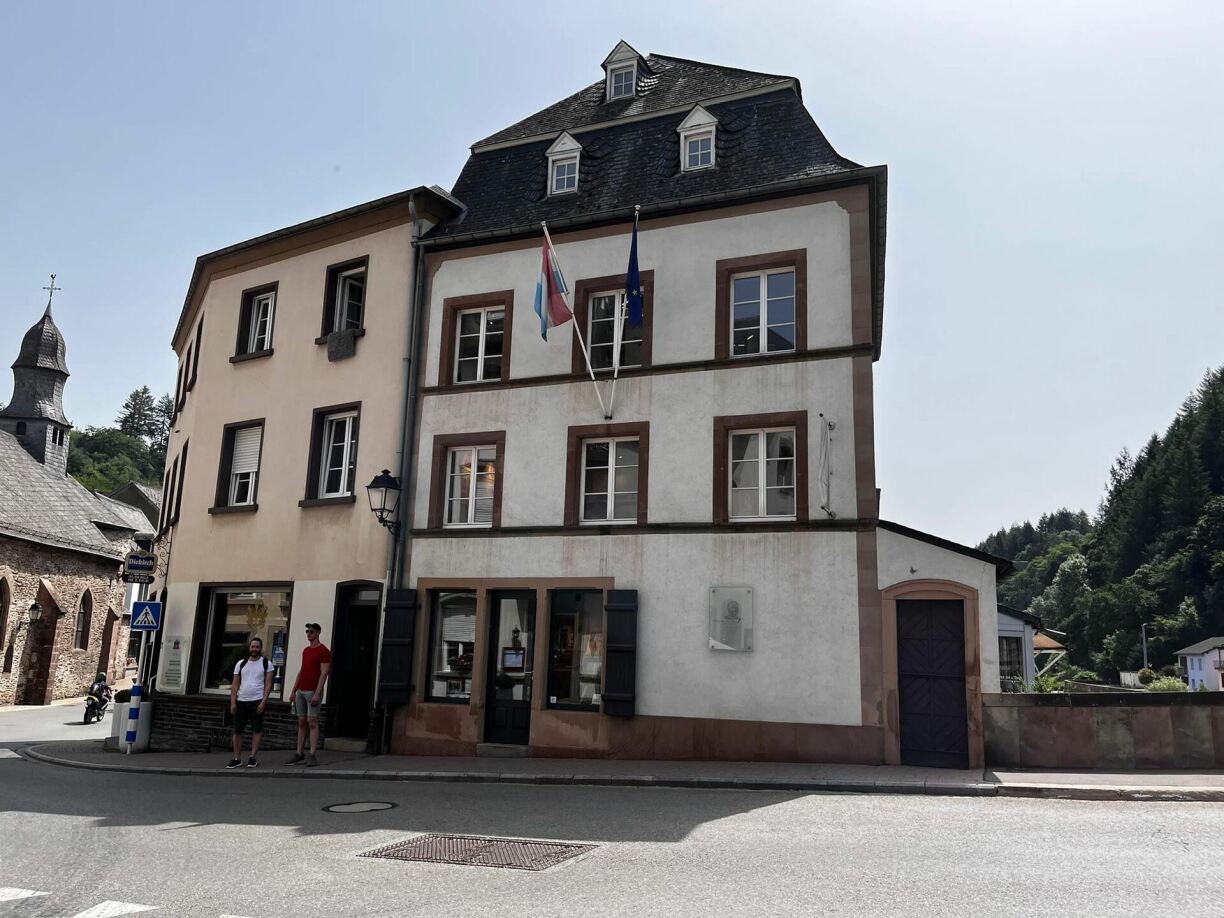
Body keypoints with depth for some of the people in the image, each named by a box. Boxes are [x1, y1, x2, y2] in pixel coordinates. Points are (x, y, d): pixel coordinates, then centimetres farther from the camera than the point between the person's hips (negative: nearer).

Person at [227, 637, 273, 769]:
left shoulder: (266, 664, 1)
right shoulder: (241, 663, 10)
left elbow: (268, 685, -3)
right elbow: (235, 685, 9)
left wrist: (263, 701, -13)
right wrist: (233, 702, 0)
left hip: (257, 701, -3)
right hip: (241, 701, 3)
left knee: (257, 730, -1)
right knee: (237, 730, 4)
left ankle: (253, 757, 5)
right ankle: (237, 758, 12)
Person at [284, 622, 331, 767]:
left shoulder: (324, 651, -7)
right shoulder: (305, 650, 17)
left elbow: (324, 674, -13)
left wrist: (317, 694, -20)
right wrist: (293, 691, 15)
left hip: (313, 691, -7)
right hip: (301, 691, 7)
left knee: (312, 723, -8)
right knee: (301, 723, 7)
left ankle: (312, 756, -8)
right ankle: (299, 755, 11)